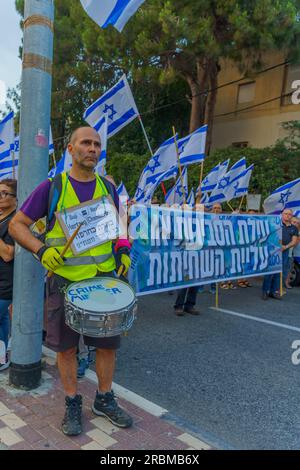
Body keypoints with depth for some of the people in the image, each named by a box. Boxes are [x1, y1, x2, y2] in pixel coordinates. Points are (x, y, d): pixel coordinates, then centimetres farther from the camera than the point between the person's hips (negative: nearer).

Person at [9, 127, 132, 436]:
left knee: (107, 341, 10)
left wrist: (123, 251, -1)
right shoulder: (52, 187, -3)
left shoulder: (107, 188, 7)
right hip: (65, 279, -2)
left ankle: (105, 400, 32)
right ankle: (72, 404, 30)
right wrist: (41, 250, -15)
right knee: (66, 345, 9)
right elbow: (17, 224, 0)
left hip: (104, 277, 3)